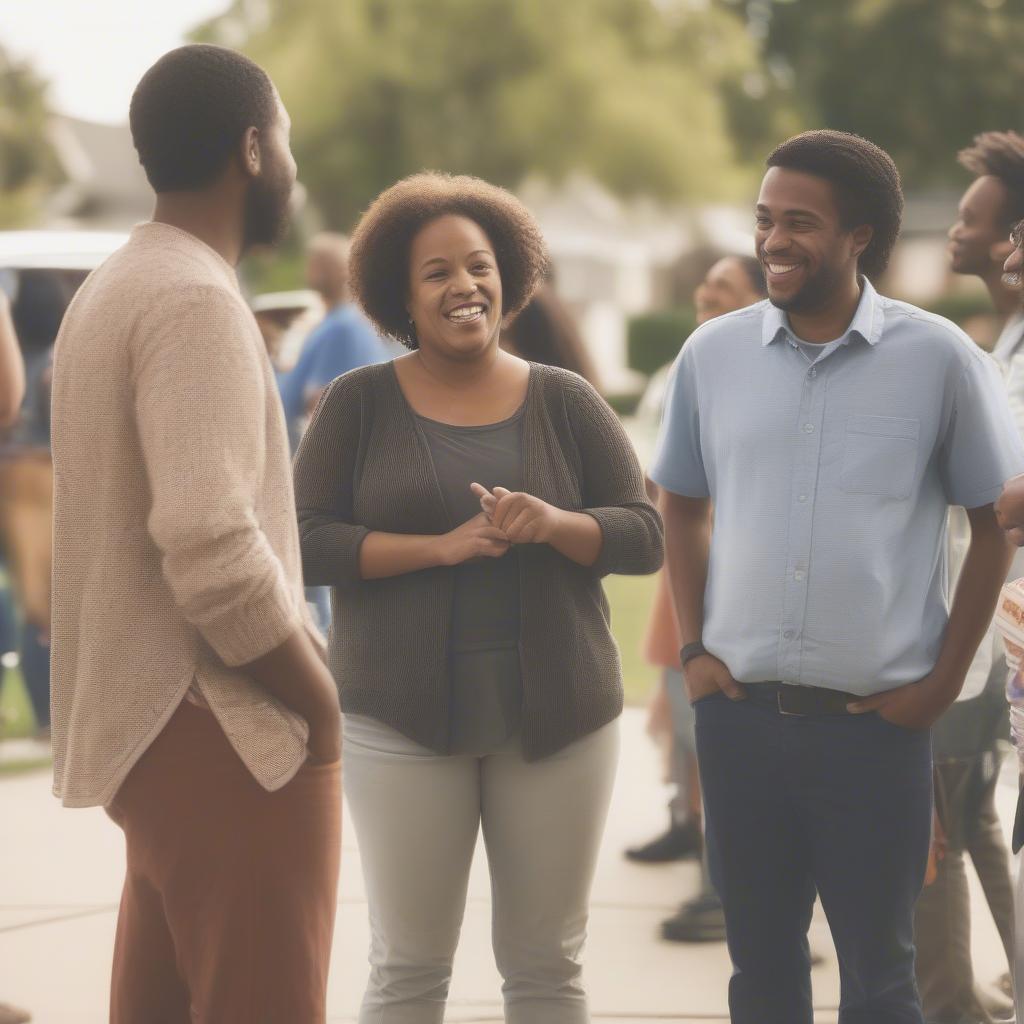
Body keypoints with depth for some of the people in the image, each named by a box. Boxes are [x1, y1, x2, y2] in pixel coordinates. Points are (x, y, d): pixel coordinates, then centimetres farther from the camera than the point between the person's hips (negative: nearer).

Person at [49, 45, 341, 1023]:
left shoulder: (116, 288, 15)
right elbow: (213, 553, -25)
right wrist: (323, 699, -12)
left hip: (154, 728, 10)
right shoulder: (195, 300, -16)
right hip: (227, 738, -10)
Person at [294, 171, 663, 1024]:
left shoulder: (567, 402, 5)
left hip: (559, 713, 1)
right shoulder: (359, 403, 1)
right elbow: (307, 540, -5)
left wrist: (553, 524, -18)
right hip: (403, 716, -1)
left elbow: (644, 537, 2)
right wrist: (440, 546, -17)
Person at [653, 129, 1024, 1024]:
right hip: (739, 713, 3)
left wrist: (946, 680, -3)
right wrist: (693, 648, 5)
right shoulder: (713, 354, 2)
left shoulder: (938, 359, -5)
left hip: (877, 720, -2)